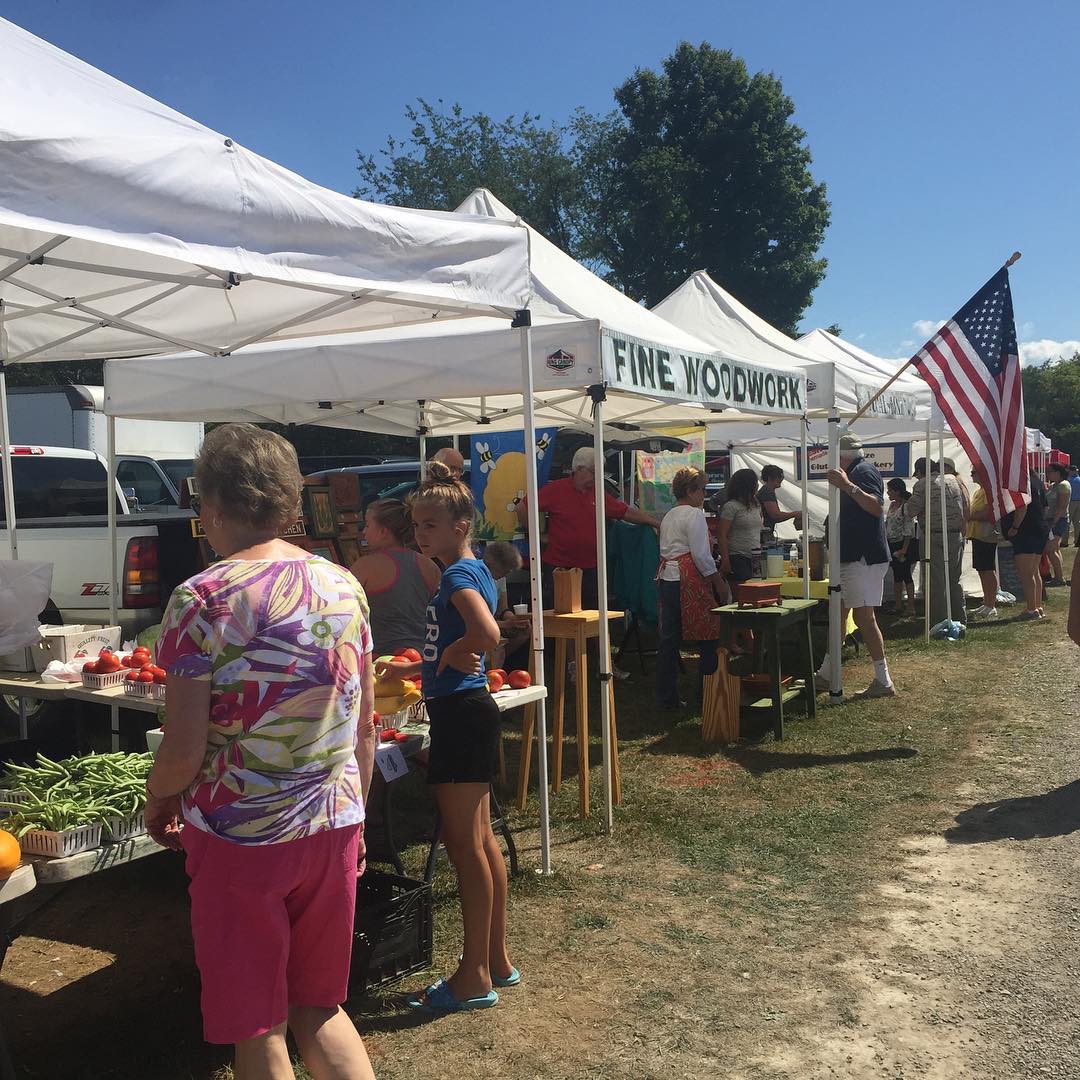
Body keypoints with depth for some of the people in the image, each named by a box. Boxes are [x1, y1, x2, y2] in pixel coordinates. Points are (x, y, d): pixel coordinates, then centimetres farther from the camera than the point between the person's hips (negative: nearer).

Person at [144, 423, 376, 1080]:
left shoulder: (202, 600, -14)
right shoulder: (345, 587, 1)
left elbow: (185, 750, -15)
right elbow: (366, 728, 7)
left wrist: (158, 802, 6)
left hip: (239, 836, -5)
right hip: (335, 827, 5)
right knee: (319, 1008, 22)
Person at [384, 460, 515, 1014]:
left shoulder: (459, 575, -15)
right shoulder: (472, 571, 14)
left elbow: (487, 634, -34)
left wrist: (451, 654, -17)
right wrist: (413, 669, 23)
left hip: (461, 715, -10)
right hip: (468, 710, 10)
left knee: (464, 845, -1)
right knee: (482, 841, 16)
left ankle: (474, 977, 11)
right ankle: (497, 961, 27)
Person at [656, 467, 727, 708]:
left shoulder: (668, 516, 18)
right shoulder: (694, 514, -9)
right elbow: (701, 555, -15)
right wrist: (719, 582, -9)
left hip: (667, 578, 9)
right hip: (690, 581, -9)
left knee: (669, 639, 10)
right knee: (709, 640, 1)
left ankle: (666, 696, 14)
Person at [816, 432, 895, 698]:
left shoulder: (864, 471, -13)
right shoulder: (854, 472, 18)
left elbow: (877, 507, -28)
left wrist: (847, 486, -34)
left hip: (865, 558, -11)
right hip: (853, 557, 11)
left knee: (864, 617, -10)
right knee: (838, 615, 14)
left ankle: (883, 681, -4)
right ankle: (826, 675, 23)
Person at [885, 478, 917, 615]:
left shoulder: (906, 506, -14)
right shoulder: (892, 505, 11)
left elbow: (909, 530, -17)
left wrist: (904, 549, -19)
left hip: (903, 544, -8)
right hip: (892, 545, 8)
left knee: (906, 575, -5)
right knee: (897, 575, 13)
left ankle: (911, 606, -1)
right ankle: (898, 605, 20)